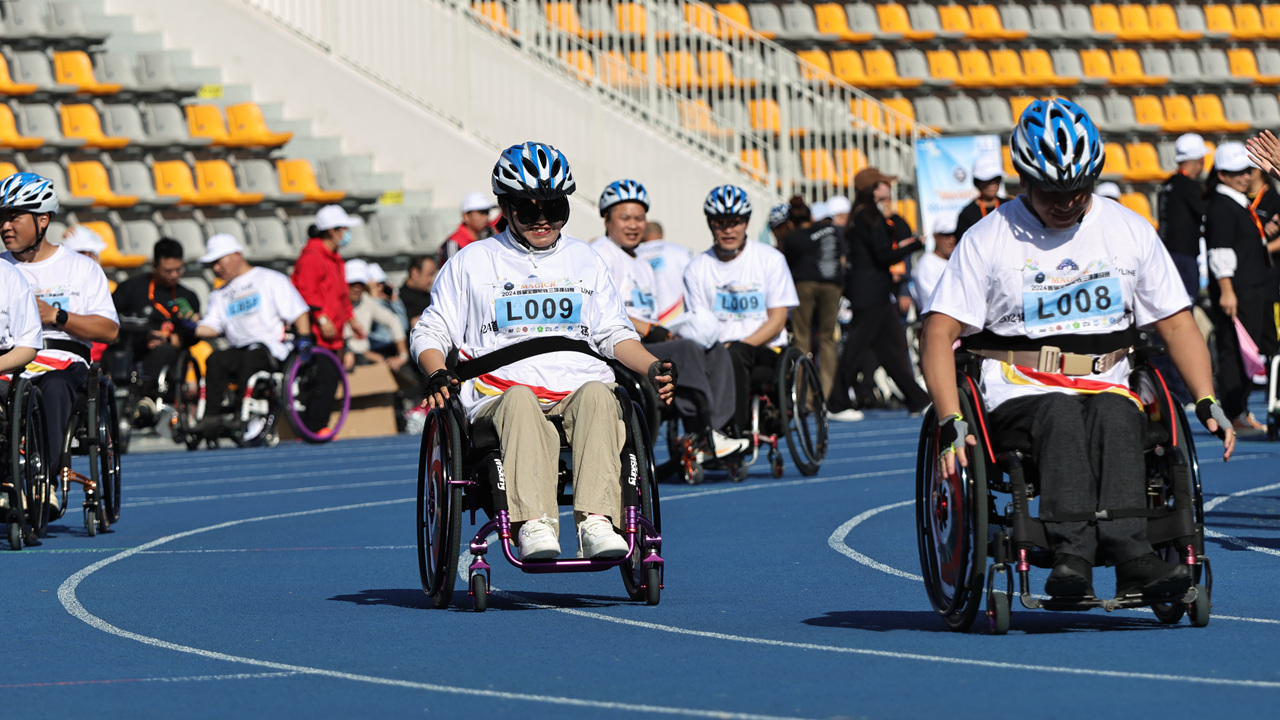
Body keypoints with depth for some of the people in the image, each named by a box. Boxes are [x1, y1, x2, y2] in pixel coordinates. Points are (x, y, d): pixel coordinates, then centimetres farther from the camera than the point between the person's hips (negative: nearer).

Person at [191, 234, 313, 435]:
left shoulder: (271, 280, 12)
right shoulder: (220, 295, 27)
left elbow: (298, 312, 4)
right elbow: (211, 327, 12)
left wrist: (304, 338, -12)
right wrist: (193, 327, -8)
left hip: (271, 349, -4)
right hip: (239, 349, 4)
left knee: (251, 357, -37)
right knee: (215, 360, -28)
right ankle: (213, 416, -34)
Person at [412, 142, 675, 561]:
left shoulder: (585, 261, 25)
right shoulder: (472, 263, 17)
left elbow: (615, 334, 24)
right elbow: (430, 333, 16)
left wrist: (653, 369, 4)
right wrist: (437, 375, -6)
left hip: (578, 387, 2)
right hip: (500, 392, -2)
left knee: (596, 394, -36)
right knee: (520, 401, -39)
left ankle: (597, 524, -49)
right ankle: (533, 525, -55)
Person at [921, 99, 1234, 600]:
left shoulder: (1130, 232, 12)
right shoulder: (989, 239, 3)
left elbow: (1176, 323, 15)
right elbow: (940, 332, -1)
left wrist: (1208, 403, 0)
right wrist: (950, 422, -16)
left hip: (1107, 388, 2)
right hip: (1020, 396, -2)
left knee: (1114, 415, -34)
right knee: (1062, 414, -36)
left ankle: (1128, 552, -51)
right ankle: (1072, 555, -52)